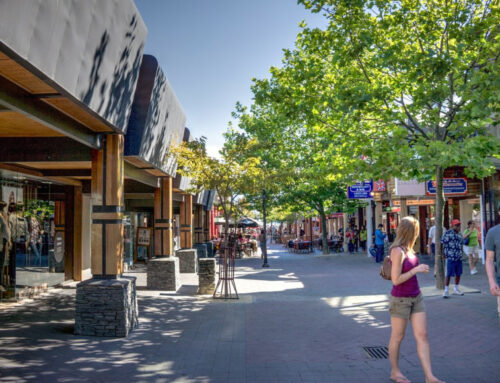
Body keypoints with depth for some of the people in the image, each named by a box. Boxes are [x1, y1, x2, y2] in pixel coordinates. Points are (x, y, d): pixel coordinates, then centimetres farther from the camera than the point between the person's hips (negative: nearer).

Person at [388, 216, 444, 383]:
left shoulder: (408, 249, 5)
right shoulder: (398, 251, -20)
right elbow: (396, 280, -22)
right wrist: (416, 269, -18)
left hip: (416, 298, 7)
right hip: (400, 300, -7)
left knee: (422, 336, 3)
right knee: (397, 338, 8)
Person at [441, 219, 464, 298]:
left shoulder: (459, 234, 13)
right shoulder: (448, 233, -8)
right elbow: (443, 243, -8)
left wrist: (460, 253, 14)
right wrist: (443, 254, -9)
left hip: (459, 258, 6)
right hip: (450, 257, -6)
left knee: (458, 274, 11)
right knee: (449, 274, -5)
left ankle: (456, 289, 27)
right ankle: (446, 290, 3)